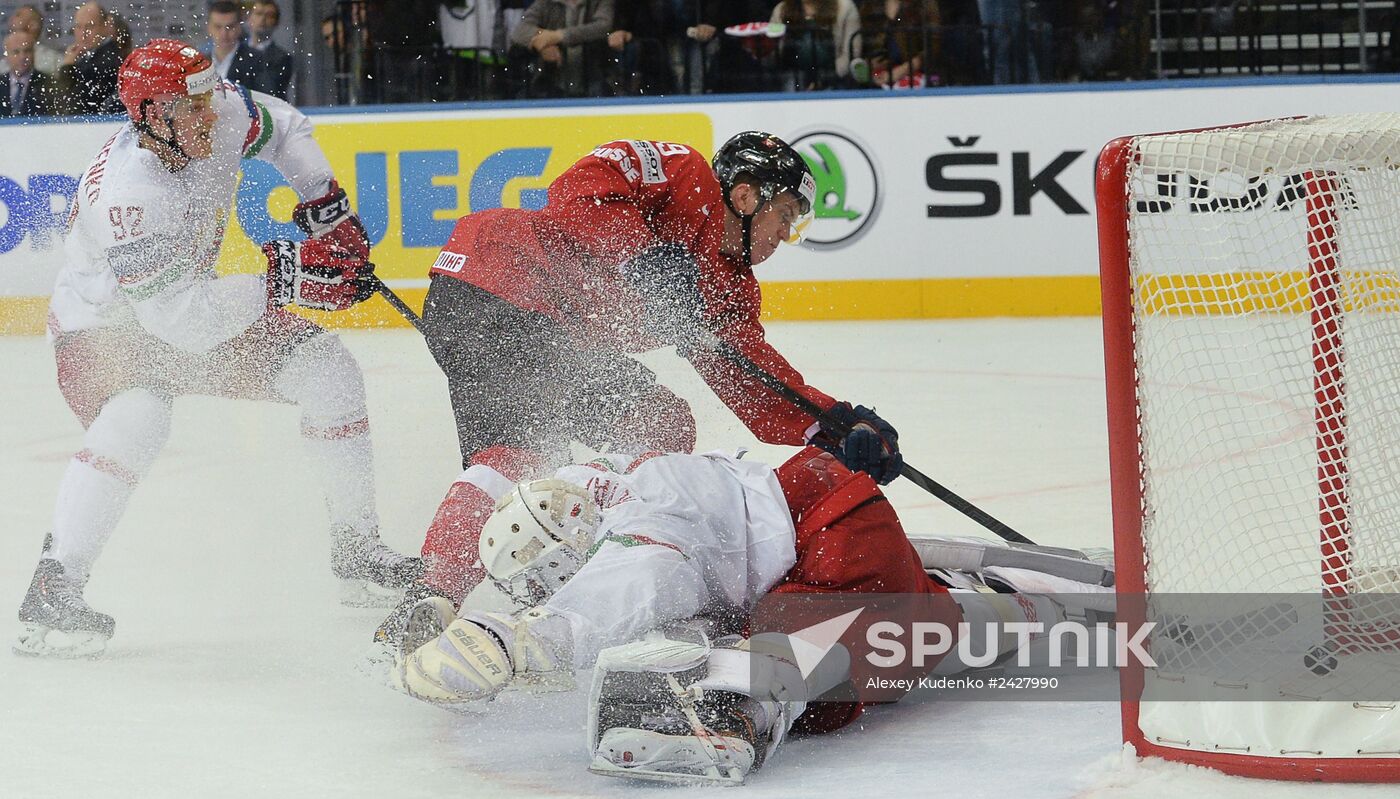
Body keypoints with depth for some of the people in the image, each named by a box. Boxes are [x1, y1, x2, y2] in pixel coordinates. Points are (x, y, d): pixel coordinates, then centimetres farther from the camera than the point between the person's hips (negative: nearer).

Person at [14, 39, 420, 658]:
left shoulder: (220, 114, -17)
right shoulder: (127, 192, -36)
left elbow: (283, 128, 7)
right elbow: (179, 319, -38)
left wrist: (327, 209, -3)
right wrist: (284, 281, -39)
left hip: (193, 301, 7)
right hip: (103, 323, -7)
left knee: (325, 367, -3)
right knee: (135, 417, -37)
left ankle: (356, 547, 10)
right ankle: (53, 591, -31)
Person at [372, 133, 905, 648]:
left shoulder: (731, 288, 18)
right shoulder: (684, 176, -5)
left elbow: (753, 385, 10)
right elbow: (581, 187, -19)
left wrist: (835, 426, -2)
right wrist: (646, 254, -30)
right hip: (488, 295, -10)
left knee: (662, 425, 9)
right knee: (519, 451, -24)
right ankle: (426, 602, -30)